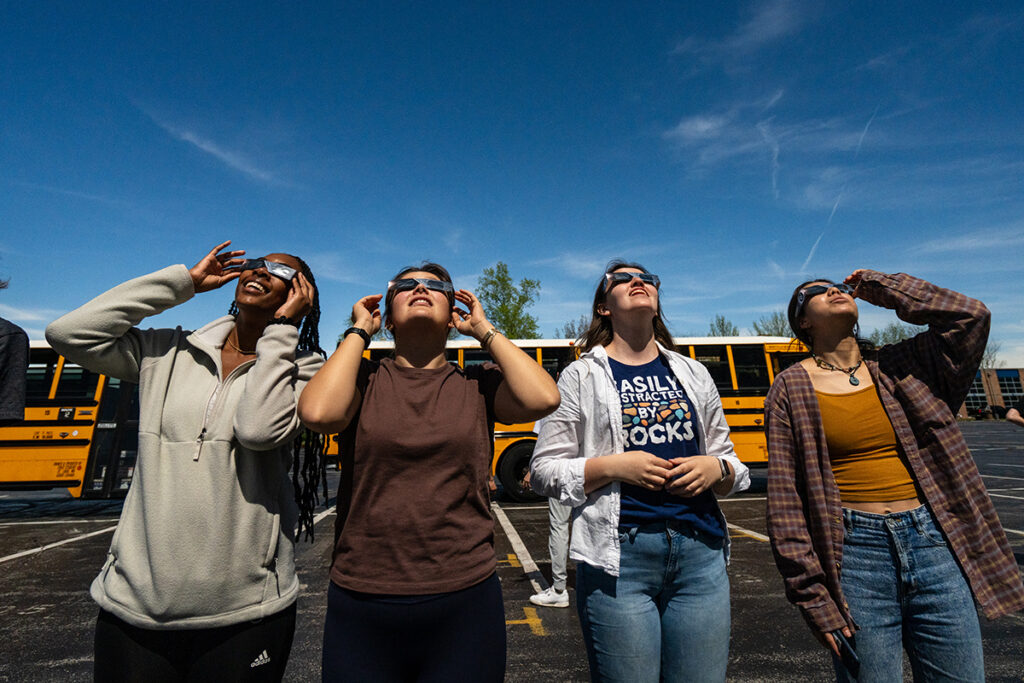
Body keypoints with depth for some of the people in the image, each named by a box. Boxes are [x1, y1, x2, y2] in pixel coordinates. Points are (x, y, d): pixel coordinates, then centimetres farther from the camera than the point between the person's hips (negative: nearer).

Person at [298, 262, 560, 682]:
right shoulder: (364, 379, 0)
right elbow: (317, 412, -20)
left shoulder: (477, 384, 1)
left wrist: (484, 330, -6)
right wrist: (359, 331, -7)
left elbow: (543, 398, -17)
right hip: (361, 604, 0)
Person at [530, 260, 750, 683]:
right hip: (620, 554, -3)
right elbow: (543, 471, -2)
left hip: (701, 552, 4)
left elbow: (729, 463, 18)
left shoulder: (695, 374, 12)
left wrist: (716, 469, -5)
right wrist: (612, 467, -15)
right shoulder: (581, 377, 0)